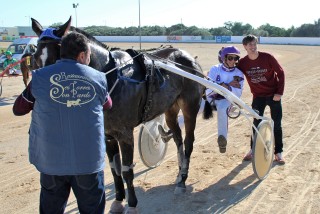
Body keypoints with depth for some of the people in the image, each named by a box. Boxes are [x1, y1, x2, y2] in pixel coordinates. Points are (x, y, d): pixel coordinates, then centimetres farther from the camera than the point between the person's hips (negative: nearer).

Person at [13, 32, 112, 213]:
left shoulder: (40, 78, -6)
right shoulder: (98, 78, -4)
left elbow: (18, 109, 7)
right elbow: (107, 105, 15)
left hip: (51, 160, 1)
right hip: (89, 160, 0)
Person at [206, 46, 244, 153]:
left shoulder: (238, 74, -1)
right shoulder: (215, 69, -3)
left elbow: (238, 93, -9)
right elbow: (208, 88, -13)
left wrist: (226, 86, -25)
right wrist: (227, 85, -18)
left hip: (226, 99, -2)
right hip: (211, 98, 2)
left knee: (222, 108, -38)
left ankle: (222, 138, -38)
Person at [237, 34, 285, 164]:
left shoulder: (267, 57, -17)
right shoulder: (242, 63, -11)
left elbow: (280, 72, -9)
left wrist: (279, 92, -12)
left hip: (274, 95, -1)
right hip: (258, 96, 1)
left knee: (276, 124, 4)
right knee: (256, 124, 6)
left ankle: (278, 152, 15)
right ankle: (253, 150, 21)